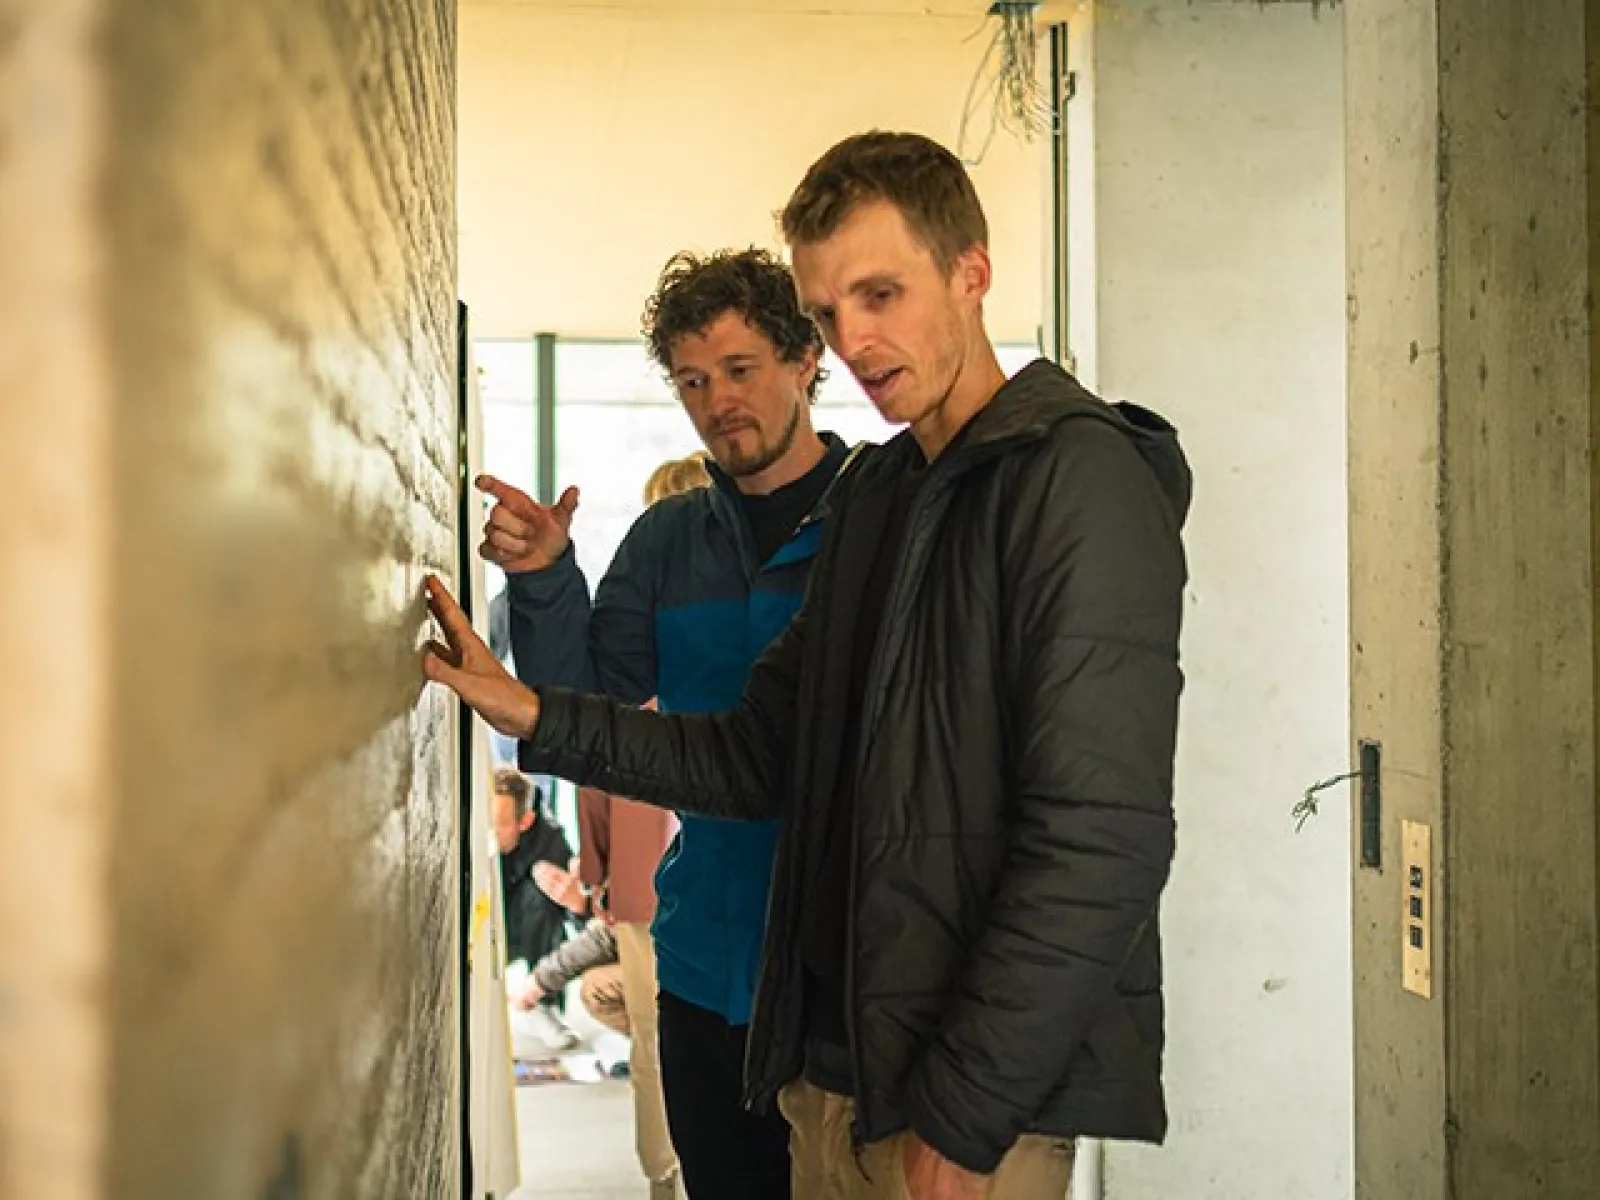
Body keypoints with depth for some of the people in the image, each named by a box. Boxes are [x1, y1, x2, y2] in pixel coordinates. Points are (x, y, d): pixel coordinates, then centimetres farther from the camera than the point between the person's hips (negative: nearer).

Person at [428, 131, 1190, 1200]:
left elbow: (1100, 840, -21)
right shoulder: (876, 493, 14)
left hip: (979, 1108, -8)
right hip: (833, 1072, 8)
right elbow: (764, 752, 14)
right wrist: (540, 717, 4)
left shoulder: (1082, 481, -14)